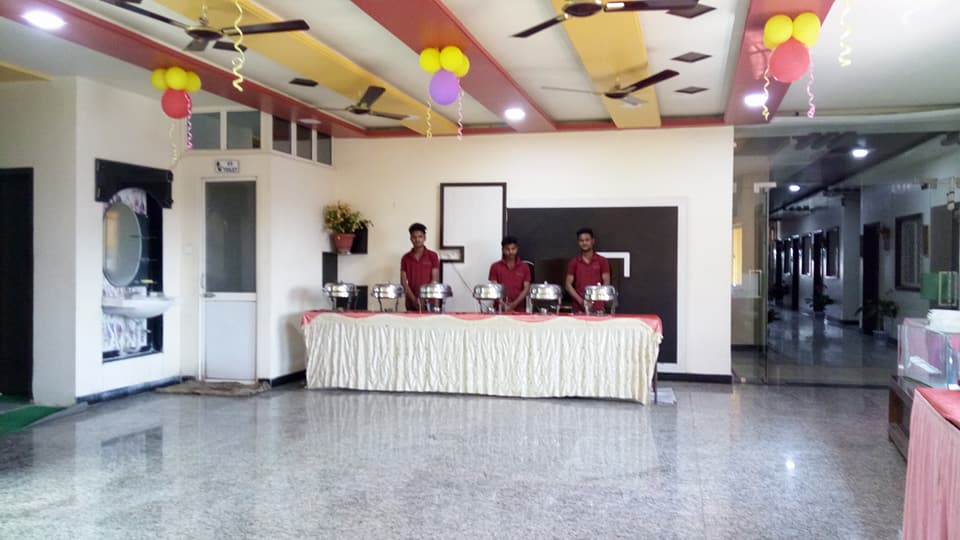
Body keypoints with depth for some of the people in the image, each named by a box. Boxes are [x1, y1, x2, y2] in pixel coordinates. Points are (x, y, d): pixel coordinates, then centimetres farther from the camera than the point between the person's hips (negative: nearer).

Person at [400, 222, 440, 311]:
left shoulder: (433, 256, 2)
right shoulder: (405, 258, 8)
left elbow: (435, 280, -3)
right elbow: (403, 282, 3)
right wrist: (414, 299, -9)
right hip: (411, 303, 2)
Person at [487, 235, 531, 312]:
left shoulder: (524, 267, 6)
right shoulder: (495, 267, 4)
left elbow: (526, 289, 1)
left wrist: (514, 304, -13)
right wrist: (503, 304, -16)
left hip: (518, 308, 1)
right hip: (500, 308, -1)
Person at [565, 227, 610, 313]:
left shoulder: (602, 261, 4)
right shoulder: (574, 262, 8)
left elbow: (606, 284, 1)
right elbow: (568, 285, 5)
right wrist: (580, 300, -10)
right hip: (578, 308, 1)